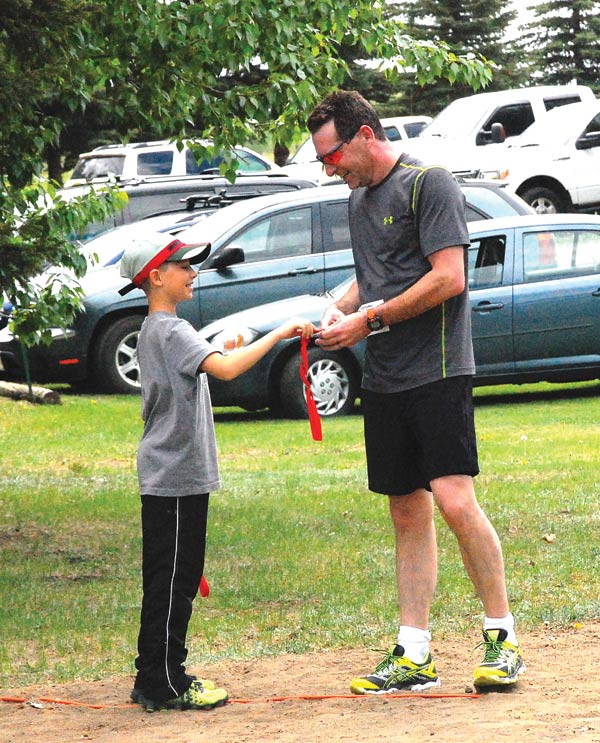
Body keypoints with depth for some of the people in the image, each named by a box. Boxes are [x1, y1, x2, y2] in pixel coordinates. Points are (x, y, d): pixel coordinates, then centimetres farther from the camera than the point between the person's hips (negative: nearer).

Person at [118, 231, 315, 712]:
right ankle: (162, 683, -4)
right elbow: (225, 369, -29)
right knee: (171, 581, -7)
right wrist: (278, 334, -25)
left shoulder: (155, 331, 17)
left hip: (175, 477, 10)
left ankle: (160, 679, 18)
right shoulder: (170, 331, -15)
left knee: (176, 579, 13)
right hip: (174, 478, -10)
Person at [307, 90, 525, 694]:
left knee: (454, 501, -15)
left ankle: (502, 638, -5)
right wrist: (343, 306, 9)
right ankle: (413, 655, 8)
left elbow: (448, 278, -15)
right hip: (383, 379, 8)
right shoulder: (360, 200, 19)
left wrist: (370, 320, -12)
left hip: (437, 369, -8)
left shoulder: (428, 184, -7)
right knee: (407, 514, 7)